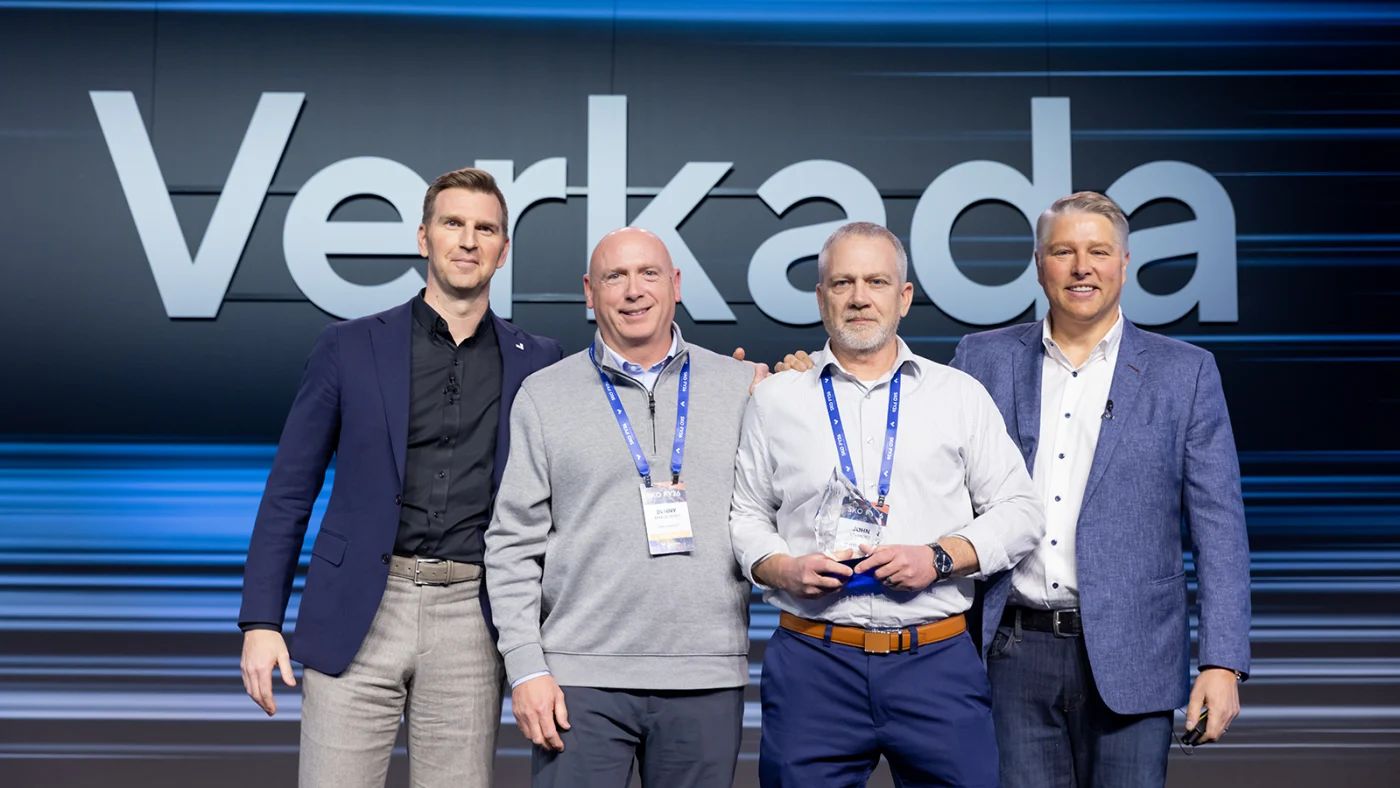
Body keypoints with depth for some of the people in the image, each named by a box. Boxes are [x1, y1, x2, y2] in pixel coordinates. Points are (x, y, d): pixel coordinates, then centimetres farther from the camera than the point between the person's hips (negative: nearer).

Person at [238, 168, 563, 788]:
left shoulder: (537, 362, 9)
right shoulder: (349, 348, 5)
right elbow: (289, 492, 6)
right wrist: (260, 621, -1)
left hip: (469, 619, 1)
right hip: (356, 618, -1)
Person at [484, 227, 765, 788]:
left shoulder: (742, 387, 8)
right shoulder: (543, 396, 6)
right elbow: (512, 546, 3)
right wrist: (525, 668, -4)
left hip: (707, 678, 1)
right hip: (582, 677, -1)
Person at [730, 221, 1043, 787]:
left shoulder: (961, 395, 8)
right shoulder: (776, 399, 9)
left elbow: (1019, 511, 7)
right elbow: (744, 516, 12)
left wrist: (940, 557, -8)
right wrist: (782, 569, -7)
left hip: (938, 661, 0)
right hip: (813, 661, 0)